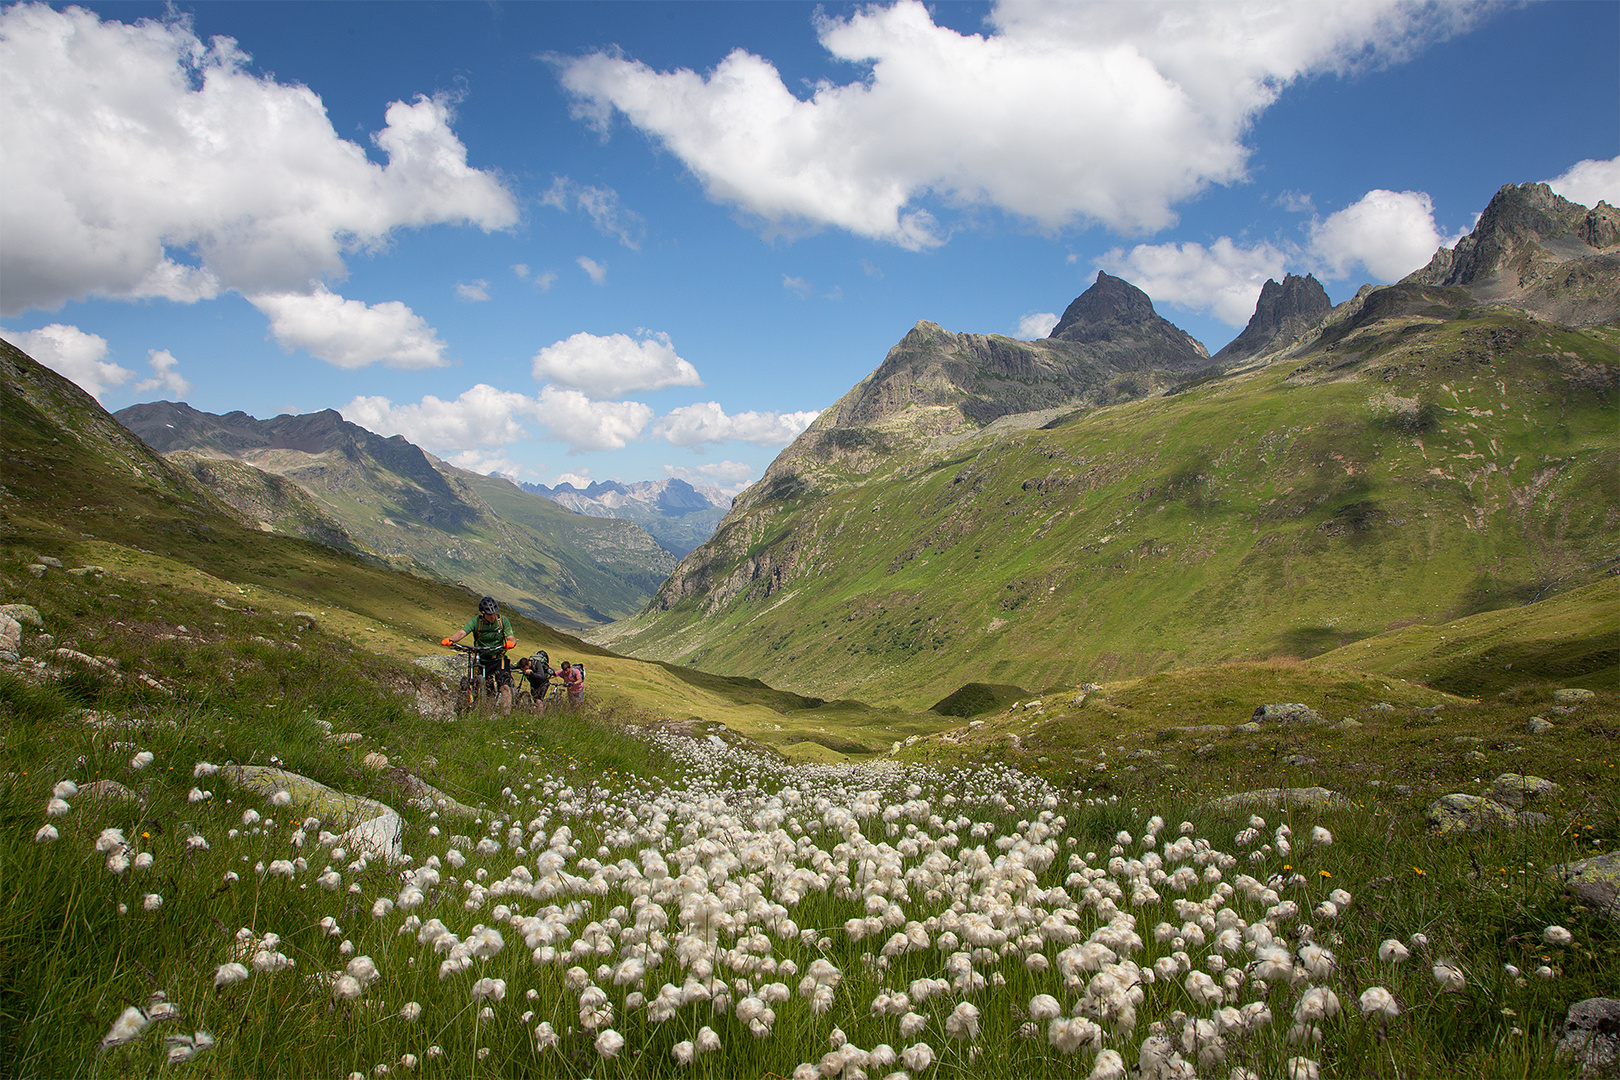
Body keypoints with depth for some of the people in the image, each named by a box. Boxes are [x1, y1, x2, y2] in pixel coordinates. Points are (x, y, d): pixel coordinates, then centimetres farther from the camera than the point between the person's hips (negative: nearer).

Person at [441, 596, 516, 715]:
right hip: (482, 661, 1)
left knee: (505, 687, -19)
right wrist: (450, 640, -46)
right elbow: (462, 633, -24)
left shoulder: (502, 620, -6)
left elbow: (511, 638, -13)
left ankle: (506, 715, -15)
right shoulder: (476, 621, -10)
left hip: (499, 660, -1)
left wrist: (511, 642, -39)